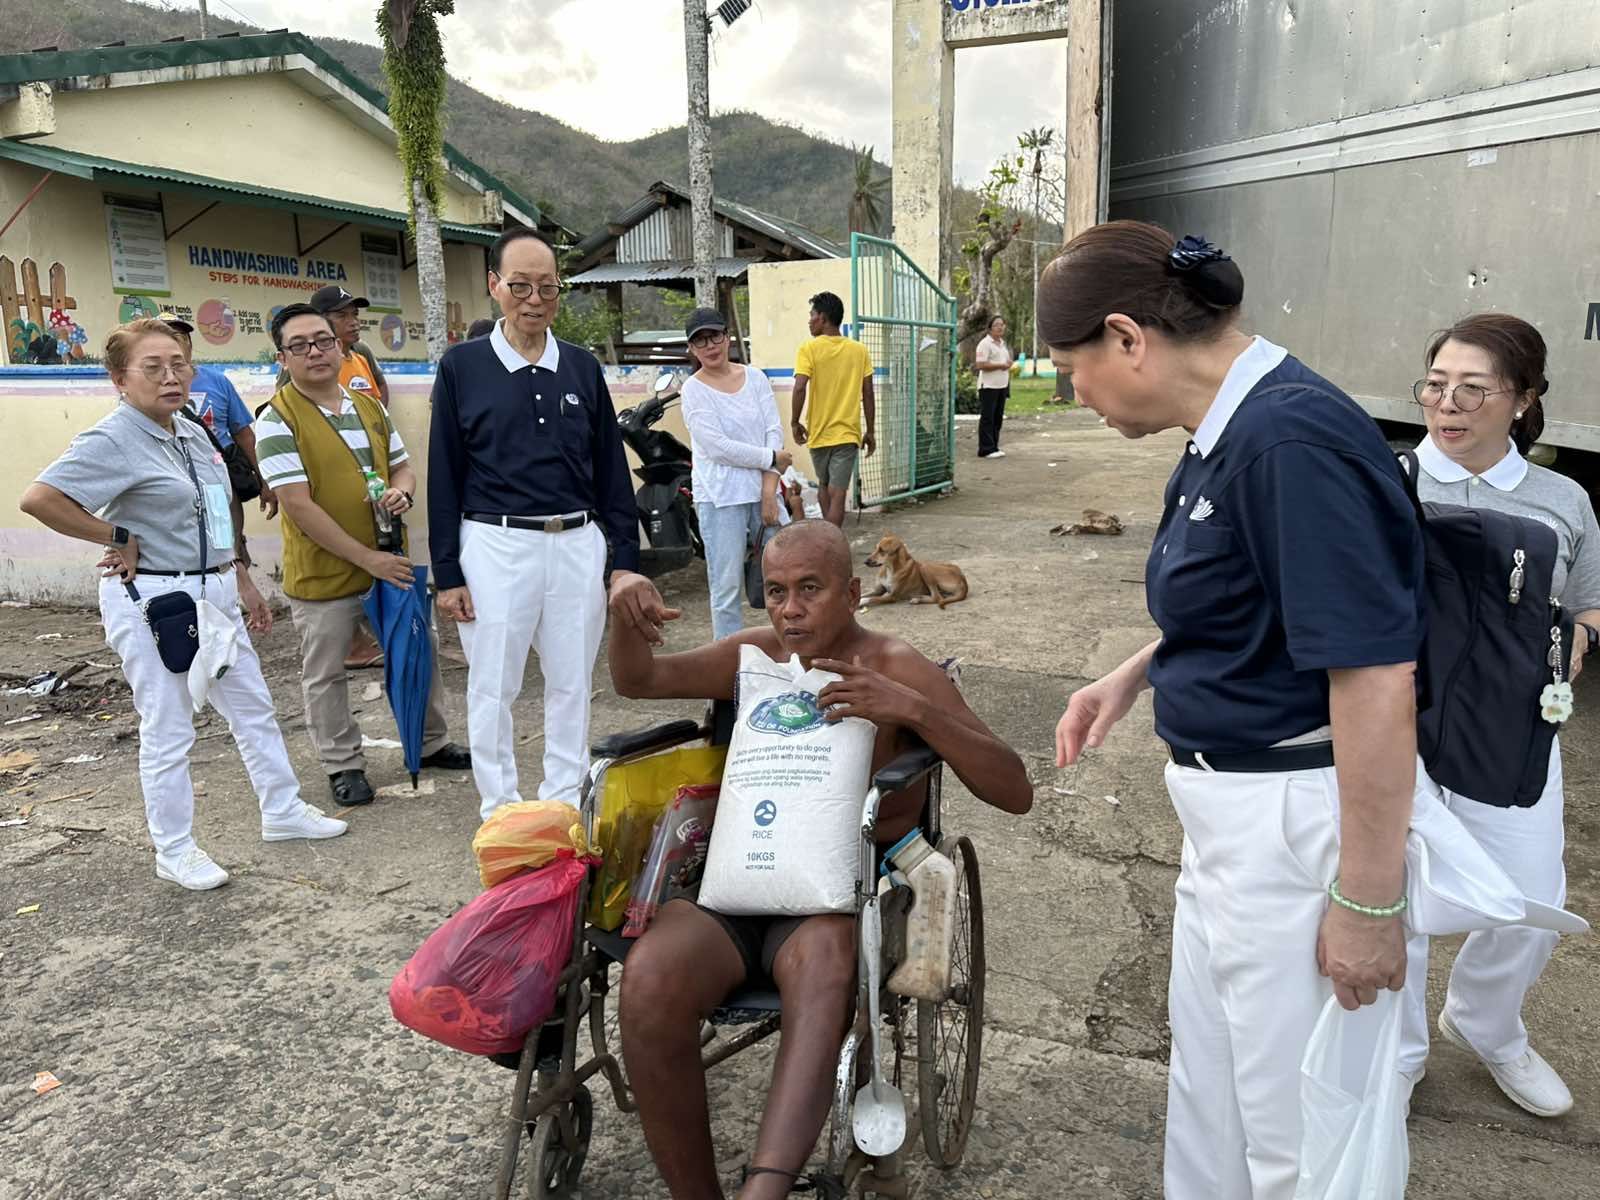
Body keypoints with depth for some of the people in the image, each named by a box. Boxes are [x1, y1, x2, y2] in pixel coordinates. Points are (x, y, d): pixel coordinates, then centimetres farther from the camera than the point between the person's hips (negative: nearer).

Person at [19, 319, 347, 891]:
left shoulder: (192, 434, 10)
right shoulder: (112, 441, -14)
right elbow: (38, 498, -25)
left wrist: (244, 583, 20)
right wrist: (118, 537, -16)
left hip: (212, 592, 8)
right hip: (152, 600, -8)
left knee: (253, 706, 15)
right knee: (168, 731, 3)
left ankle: (283, 811, 31)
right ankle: (175, 851, 19)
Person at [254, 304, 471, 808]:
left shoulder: (370, 407, 7)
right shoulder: (279, 419, -13)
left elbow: (403, 465, 17)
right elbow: (297, 505, -19)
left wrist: (401, 489, -10)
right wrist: (369, 559, -21)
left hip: (390, 561, 6)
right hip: (323, 573, -6)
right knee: (325, 675, 9)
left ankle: (431, 743, 36)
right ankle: (343, 765, 27)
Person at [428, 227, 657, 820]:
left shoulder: (583, 367, 9)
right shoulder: (461, 366, 1)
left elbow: (611, 468, 10)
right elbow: (444, 476, 1)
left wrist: (626, 560, 5)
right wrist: (447, 573, -3)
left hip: (578, 545, 3)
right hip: (495, 546, -2)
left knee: (572, 683, 11)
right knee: (493, 687, 6)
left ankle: (564, 802, 26)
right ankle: (500, 811, 21)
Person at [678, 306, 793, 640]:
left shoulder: (755, 377, 8)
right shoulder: (694, 390, -3)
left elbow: (774, 431, 1)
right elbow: (717, 447, -12)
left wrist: (769, 492, -8)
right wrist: (772, 458, -8)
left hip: (763, 492, 4)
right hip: (721, 498, -4)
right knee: (727, 587, -1)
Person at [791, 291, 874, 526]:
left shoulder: (809, 349, -6)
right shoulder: (859, 350, 3)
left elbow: (800, 387, -17)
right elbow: (868, 394, 3)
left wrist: (796, 422, -4)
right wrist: (870, 431, 10)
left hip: (818, 433, 0)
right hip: (847, 434, 1)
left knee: (823, 486, 21)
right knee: (837, 494, -2)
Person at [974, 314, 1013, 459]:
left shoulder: (1003, 343, 18)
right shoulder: (985, 343, -9)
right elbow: (980, 365, -18)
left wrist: (1009, 364, 6)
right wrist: (1000, 366, -17)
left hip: (1002, 386, 8)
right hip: (988, 386, -8)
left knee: (998, 418, 10)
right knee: (987, 418, -6)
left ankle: (994, 447, 16)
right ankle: (986, 449, -5)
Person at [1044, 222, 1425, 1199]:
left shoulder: (1294, 438, -24)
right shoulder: (1231, 433, 6)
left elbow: (1376, 677, -26)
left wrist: (1369, 900, -21)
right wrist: (1132, 676, 9)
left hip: (1298, 823, -9)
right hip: (1229, 809, 10)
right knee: (1207, 1090, 25)